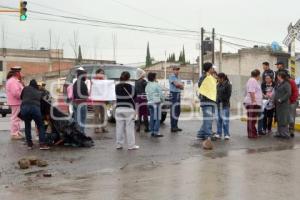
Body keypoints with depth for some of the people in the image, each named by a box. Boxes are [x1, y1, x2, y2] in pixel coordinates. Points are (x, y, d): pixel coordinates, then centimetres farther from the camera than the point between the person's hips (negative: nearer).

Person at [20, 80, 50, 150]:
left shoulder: (26, 88, 24)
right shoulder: (39, 93, 28)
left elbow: (21, 97, 31)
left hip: (24, 107, 0)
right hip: (35, 108, 0)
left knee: (27, 125, 20)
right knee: (40, 126, 12)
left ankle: (29, 143, 19)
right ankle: (42, 144, -1)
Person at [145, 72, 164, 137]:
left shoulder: (147, 85, 8)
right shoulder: (156, 85, -12)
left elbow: (147, 95, 10)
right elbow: (161, 94, -9)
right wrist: (162, 100, 7)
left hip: (150, 102, 7)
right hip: (156, 103, -7)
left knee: (152, 117, 12)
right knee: (157, 118, -3)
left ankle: (152, 131, 15)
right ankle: (156, 132, -5)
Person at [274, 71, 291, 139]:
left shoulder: (286, 84, -11)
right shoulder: (278, 84, 14)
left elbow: (289, 93, -20)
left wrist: (281, 99, -21)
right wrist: (275, 99, 9)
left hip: (284, 105, -9)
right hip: (278, 104, 9)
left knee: (284, 119, -6)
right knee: (279, 119, 12)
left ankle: (285, 134, 0)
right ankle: (280, 133, 20)